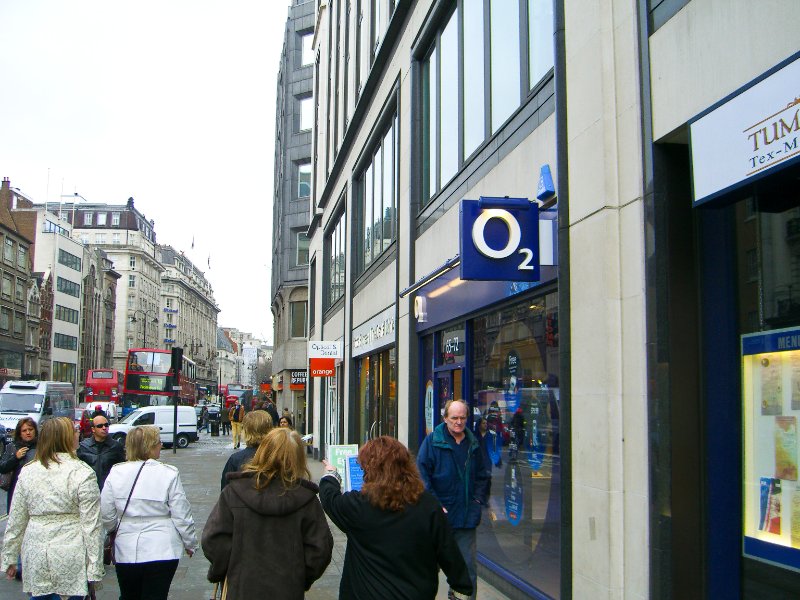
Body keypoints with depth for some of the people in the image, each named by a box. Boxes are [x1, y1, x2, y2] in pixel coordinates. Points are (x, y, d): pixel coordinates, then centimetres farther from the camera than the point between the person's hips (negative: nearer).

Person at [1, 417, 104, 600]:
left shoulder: (27, 472, 3)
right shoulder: (83, 473, -10)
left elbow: (15, 521, 9)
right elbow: (91, 525, -11)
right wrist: (95, 569, -7)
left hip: (35, 558, 4)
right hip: (71, 559, -4)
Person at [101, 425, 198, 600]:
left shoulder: (116, 473, -4)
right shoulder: (168, 474, -12)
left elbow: (107, 516, 2)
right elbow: (181, 517, -8)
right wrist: (190, 544, 8)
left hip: (126, 552, 3)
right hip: (162, 551, -3)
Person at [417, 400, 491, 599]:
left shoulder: (473, 444, 7)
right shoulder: (432, 441, -6)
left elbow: (482, 475, 19)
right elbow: (422, 475, -9)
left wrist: (478, 499, 7)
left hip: (466, 515, 3)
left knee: (468, 565, 6)